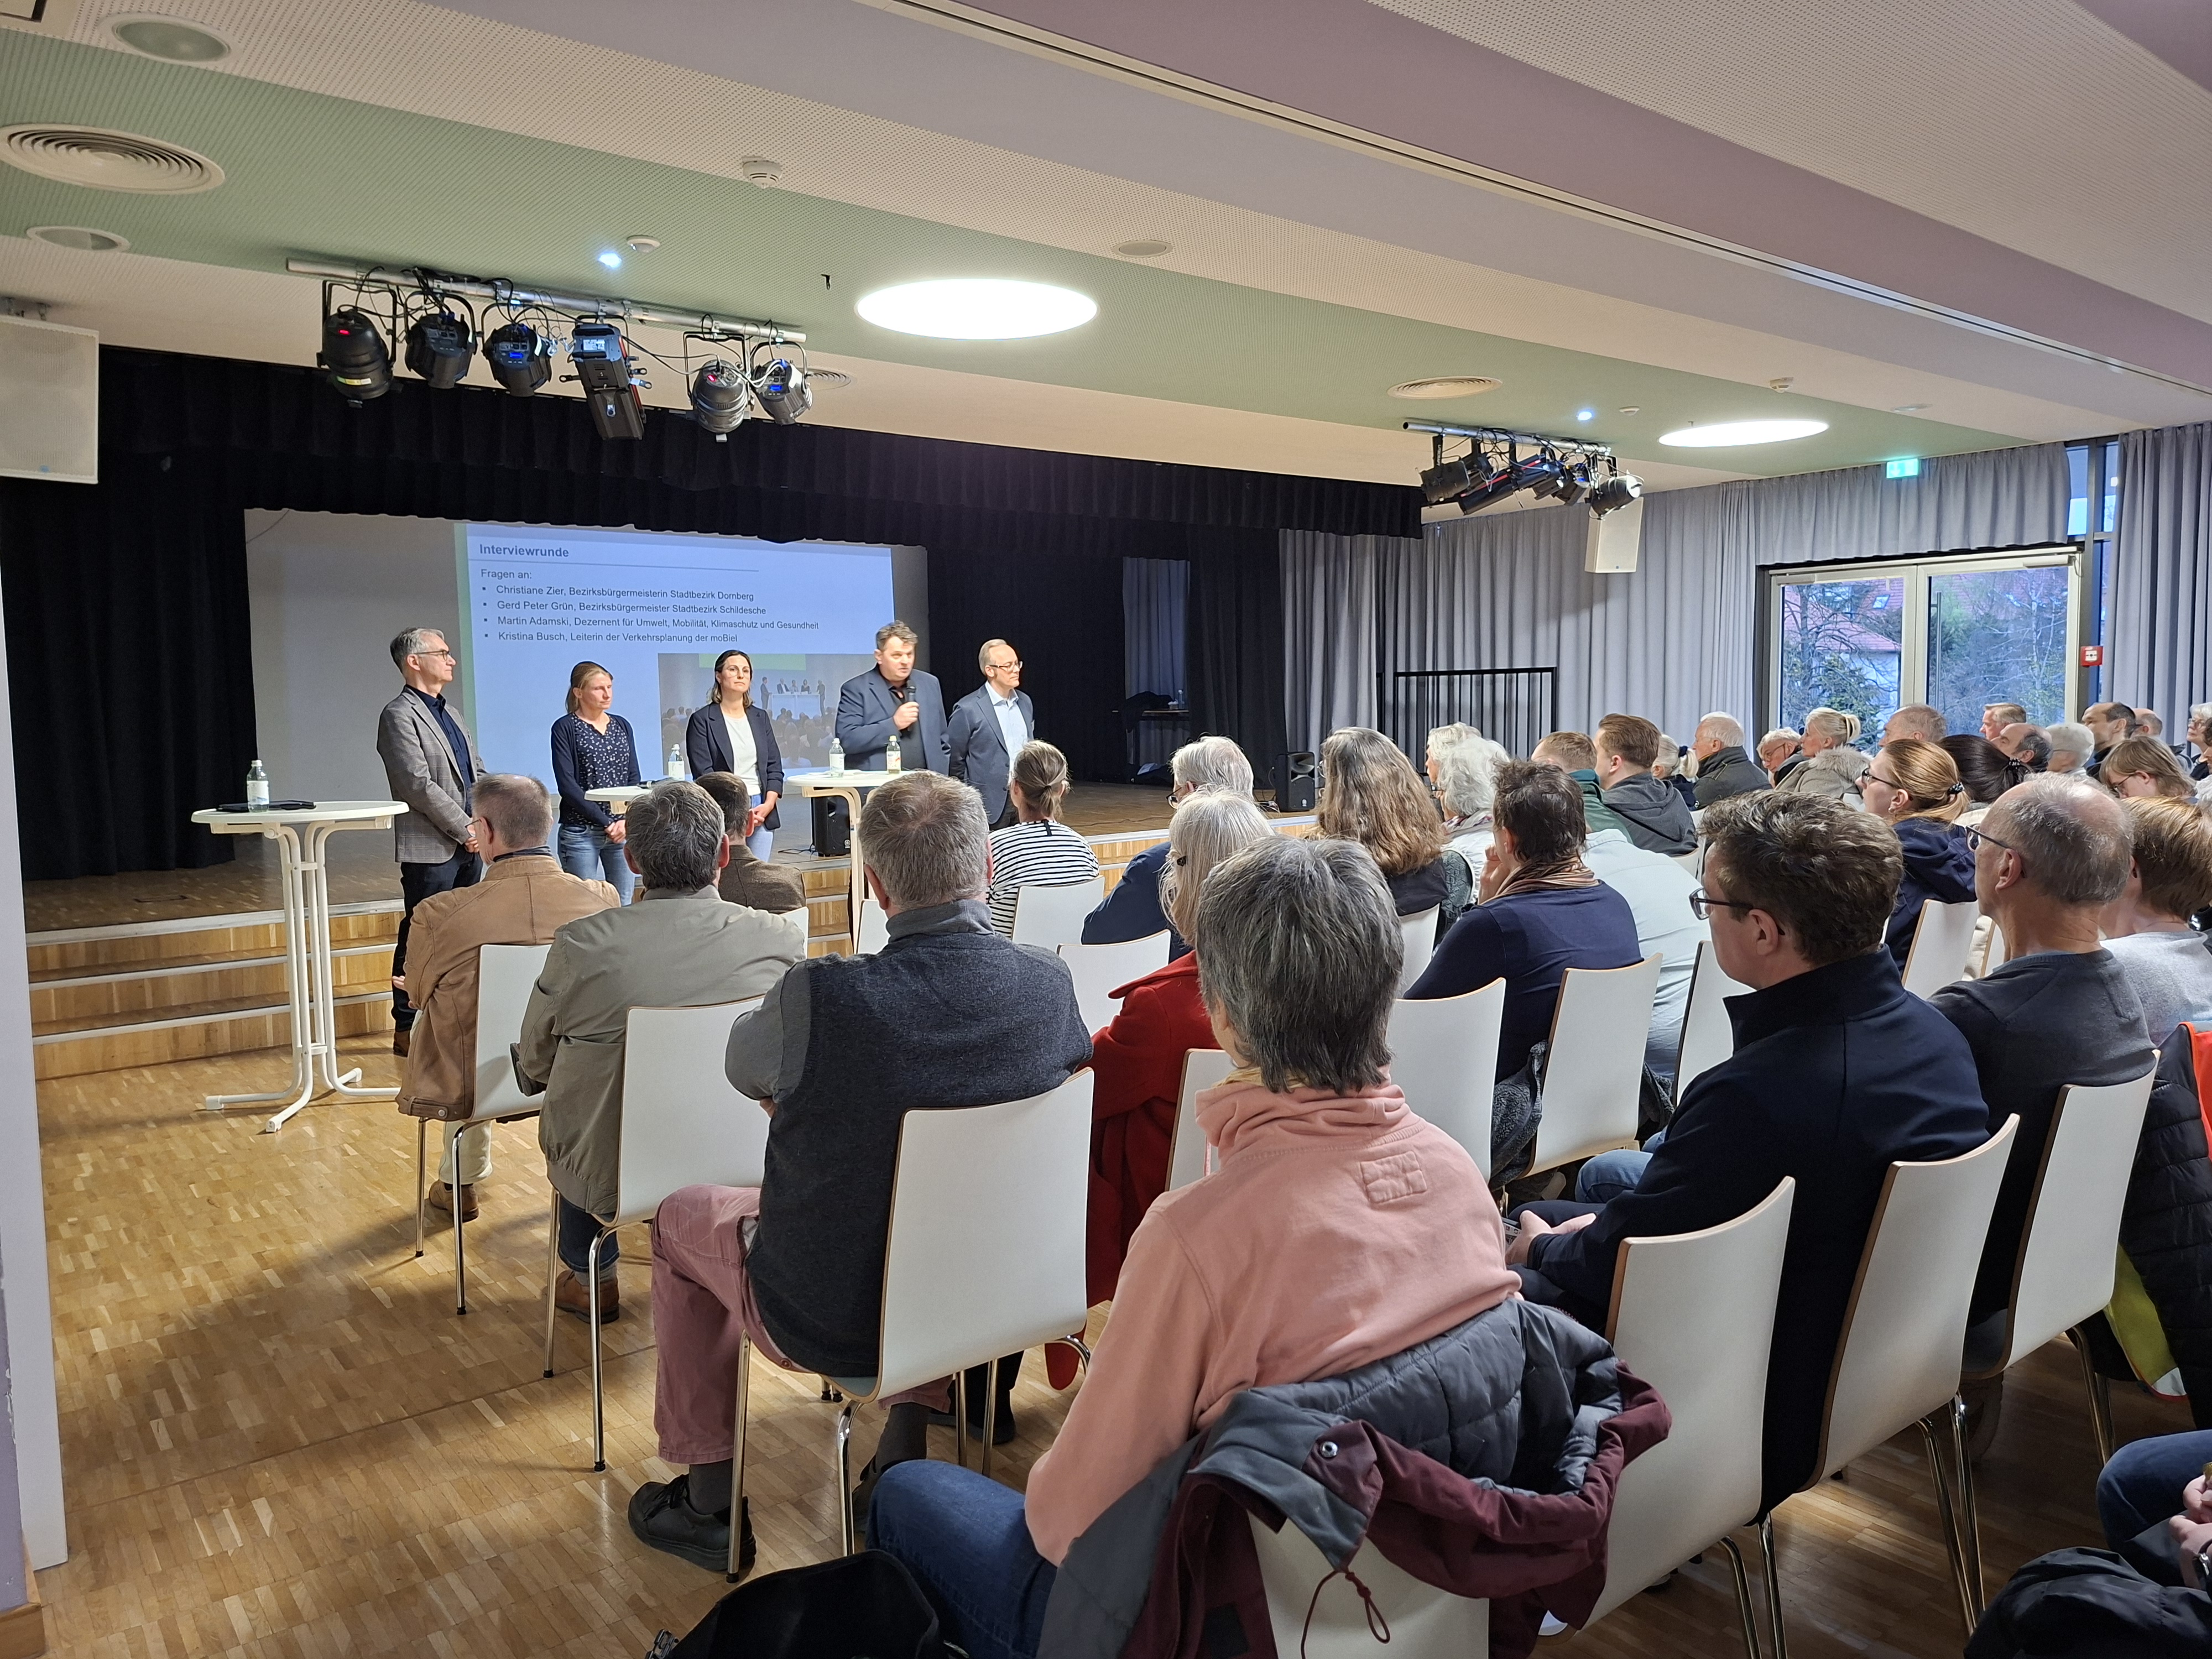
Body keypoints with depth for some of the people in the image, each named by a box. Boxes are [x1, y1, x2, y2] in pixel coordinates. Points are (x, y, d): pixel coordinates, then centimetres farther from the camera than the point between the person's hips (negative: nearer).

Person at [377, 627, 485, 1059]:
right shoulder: (400, 715, -9)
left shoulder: (449, 714, 18)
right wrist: (465, 830, -14)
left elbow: (478, 773, 18)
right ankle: (407, 1030, 7)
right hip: (430, 849, -8)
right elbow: (420, 785, -17)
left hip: (468, 845, 8)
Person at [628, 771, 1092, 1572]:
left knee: (683, 1215, 24)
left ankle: (706, 1502, 34)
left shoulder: (820, 996, -27)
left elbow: (743, 1068, -4)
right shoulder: (1050, 985, -16)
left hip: (826, 1321, -4)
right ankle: (909, 1427, 36)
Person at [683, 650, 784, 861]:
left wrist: (768, 804, -4)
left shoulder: (760, 718, 16)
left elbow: (775, 767, 13)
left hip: (762, 813, 4)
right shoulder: (701, 720, 1)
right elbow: (704, 774, -6)